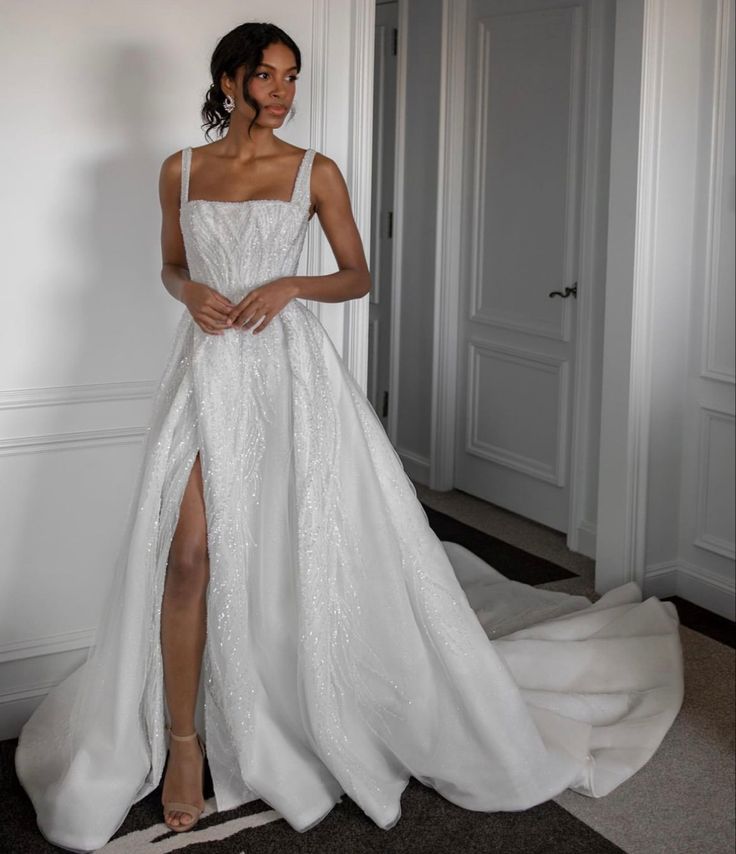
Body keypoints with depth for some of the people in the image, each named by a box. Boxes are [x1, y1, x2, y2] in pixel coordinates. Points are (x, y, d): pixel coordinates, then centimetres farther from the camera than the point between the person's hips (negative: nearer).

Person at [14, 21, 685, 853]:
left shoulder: (315, 171, 3)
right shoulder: (181, 170, 9)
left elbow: (358, 275, 6)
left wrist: (291, 286, -12)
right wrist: (190, 291, -4)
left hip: (288, 366, -1)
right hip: (209, 367, 1)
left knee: (323, 544, 3)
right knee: (188, 555, -9)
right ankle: (183, 741, 7)